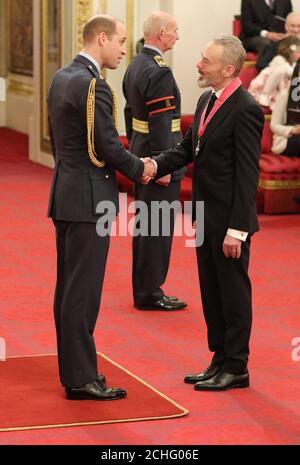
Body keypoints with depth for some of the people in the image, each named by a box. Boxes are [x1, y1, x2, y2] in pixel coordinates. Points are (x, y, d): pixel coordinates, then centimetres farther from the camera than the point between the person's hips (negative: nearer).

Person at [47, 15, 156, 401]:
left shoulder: (61, 77, 12)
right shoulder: (92, 84, -18)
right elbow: (107, 145, -18)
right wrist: (138, 170, -2)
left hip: (65, 194, 10)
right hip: (88, 199, -10)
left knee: (68, 288, 13)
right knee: (83, 291, -5)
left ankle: (73, 370, 21)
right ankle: (81, 379, -1)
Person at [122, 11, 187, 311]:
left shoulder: (134, 66, 10)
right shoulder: (159, 72, -20)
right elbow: (160, 124, -23)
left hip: (140, 156, 10)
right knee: (159, 228, -2)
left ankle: (143, 289, 25)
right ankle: (150, 293, 4)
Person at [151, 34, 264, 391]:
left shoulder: (245, 110, -19)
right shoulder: (207, 100, 9)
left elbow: (247, 174, -20)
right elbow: (188, 148, 15)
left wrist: (236, 229, -21)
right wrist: (156, 164, -5)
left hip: (229, 220, -9)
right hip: (206, 216, 9)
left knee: (233, 291, 3)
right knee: (211, 291, 16)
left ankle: (236, 368, 14)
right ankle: (220, 359, 27)